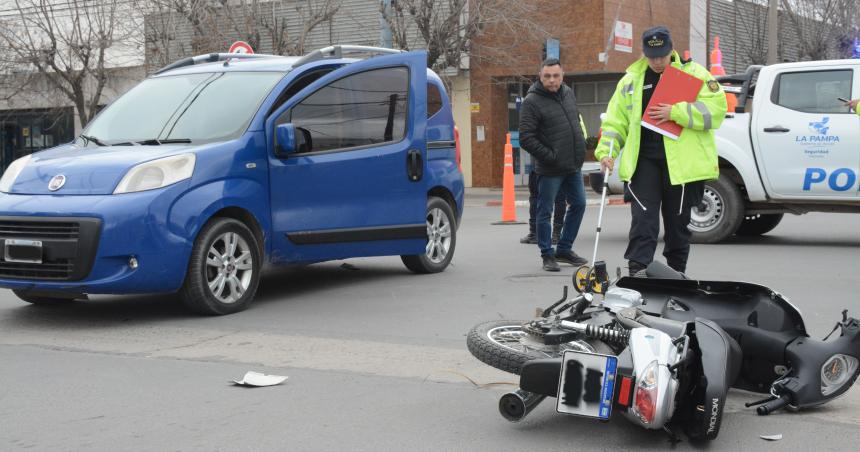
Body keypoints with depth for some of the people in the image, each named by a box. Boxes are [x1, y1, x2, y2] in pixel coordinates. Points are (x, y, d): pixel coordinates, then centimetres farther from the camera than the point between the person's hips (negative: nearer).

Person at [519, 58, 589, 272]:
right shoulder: (532, 101, -13)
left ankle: (564, 249, 27)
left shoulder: (568, 93, 8)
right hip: (549, 169, -7)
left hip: (573, 166, 7)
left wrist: (580, 148, 11)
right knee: (545, 212, 0)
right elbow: (526, 139, -17)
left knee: (578, 205, 14)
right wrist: (550, 157, -18)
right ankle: (547, 255, 13)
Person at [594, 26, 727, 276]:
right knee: (643, 218, -10)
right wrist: (606, 151, 1)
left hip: (682, 162, -1)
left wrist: (675, 112, -17)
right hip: (643, 160, 1)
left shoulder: (693, 73, 2)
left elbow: (716, 108, -10)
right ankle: (637, 272, -13)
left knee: (678, 223, 9)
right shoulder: (632, 79, 12)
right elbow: (615, 120, 14)